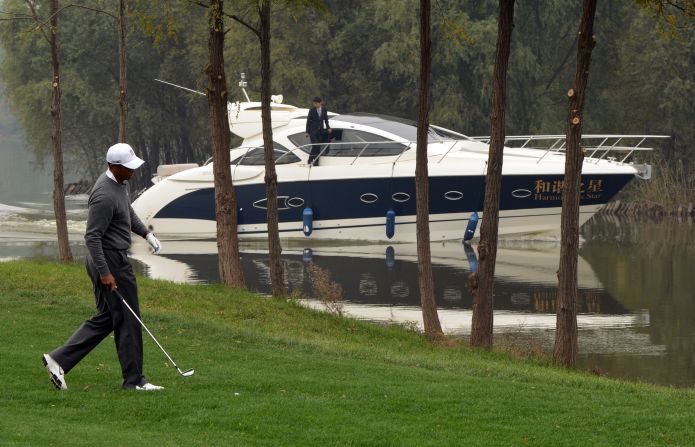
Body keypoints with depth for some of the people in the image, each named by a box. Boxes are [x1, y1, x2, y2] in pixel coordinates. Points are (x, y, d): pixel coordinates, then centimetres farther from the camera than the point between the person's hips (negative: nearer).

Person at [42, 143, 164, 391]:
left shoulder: (119, 183, 8)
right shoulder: (105, 195, -23)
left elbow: (128, 211, 28)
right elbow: (92, 236, -24)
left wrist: (147, 234, 17)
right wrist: (105, 273, -24)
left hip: (113, 260, 10)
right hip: (110, 261, -10)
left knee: (105, 318, 13)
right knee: (127, 319, -2)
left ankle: (59, 359, 10)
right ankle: (134, 379, 6)